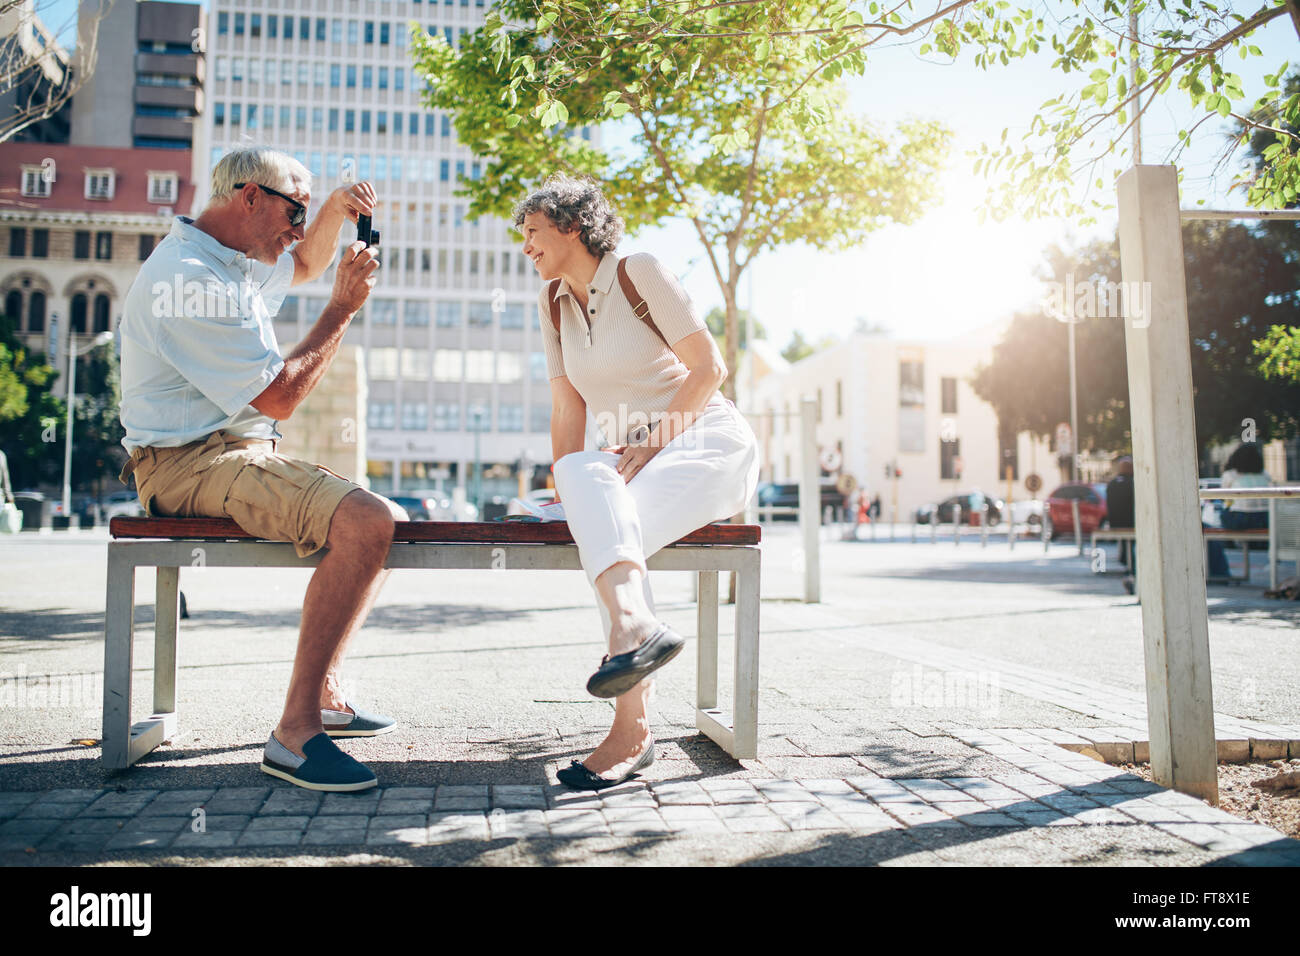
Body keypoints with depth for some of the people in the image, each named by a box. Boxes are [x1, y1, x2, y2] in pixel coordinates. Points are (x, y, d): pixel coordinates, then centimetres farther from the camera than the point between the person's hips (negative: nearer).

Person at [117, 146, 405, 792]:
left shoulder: (234, 261, 16)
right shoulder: (192, 279, -16)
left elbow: (304, 265, 37)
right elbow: (277, 397, -17)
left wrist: (334, 210, 17)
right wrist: (343, 308, -10)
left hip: (237, 454, 11)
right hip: (192, 464, -11)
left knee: (383, 517, 14)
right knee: (367, 522, -31)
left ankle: (323, 694, 15)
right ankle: (295, 734, -26)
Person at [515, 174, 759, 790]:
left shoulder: (639, 272, -4)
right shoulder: (553, 301, 13)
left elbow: (708, 368, -9)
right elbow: (568, 405, 9)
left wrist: (650, 445, -16)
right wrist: (569, 487, -5)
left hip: (707, 439, -5)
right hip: (633, 458, 5)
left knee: (611, 527, -32)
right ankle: (638, 626, -49)